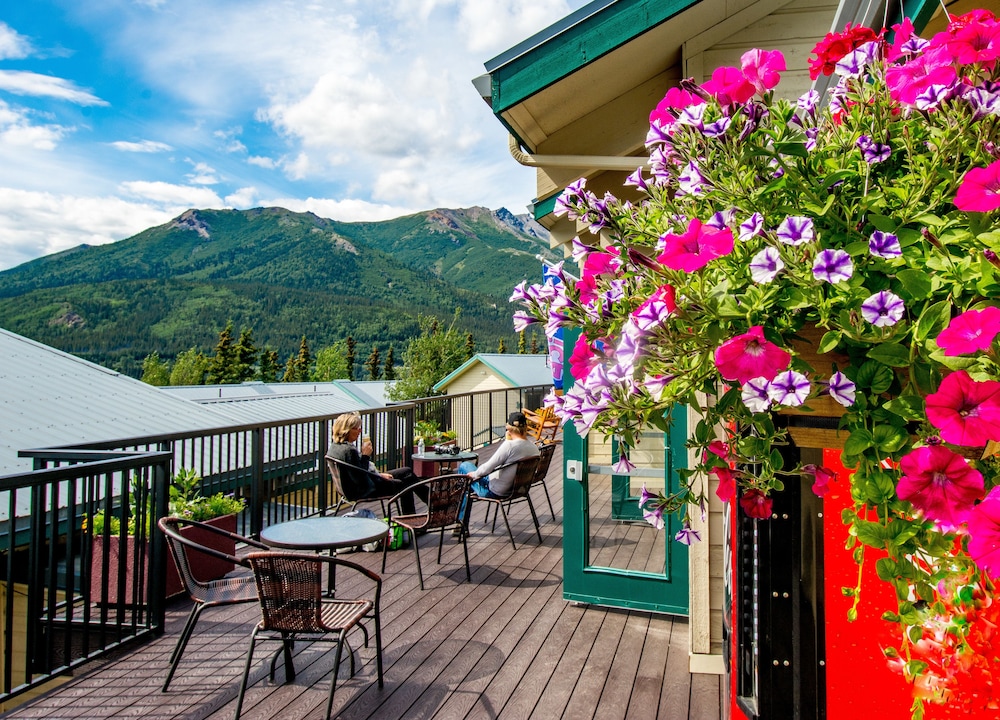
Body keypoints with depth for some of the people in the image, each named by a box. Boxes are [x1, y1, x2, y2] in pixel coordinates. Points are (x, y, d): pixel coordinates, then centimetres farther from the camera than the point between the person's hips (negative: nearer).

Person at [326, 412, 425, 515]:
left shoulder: (334, 446, 3)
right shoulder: (349, 450, -30)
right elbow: (360, 479, -28)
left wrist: (379, 475, 11)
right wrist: (365, 456, -23)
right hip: (362, 492, -10)